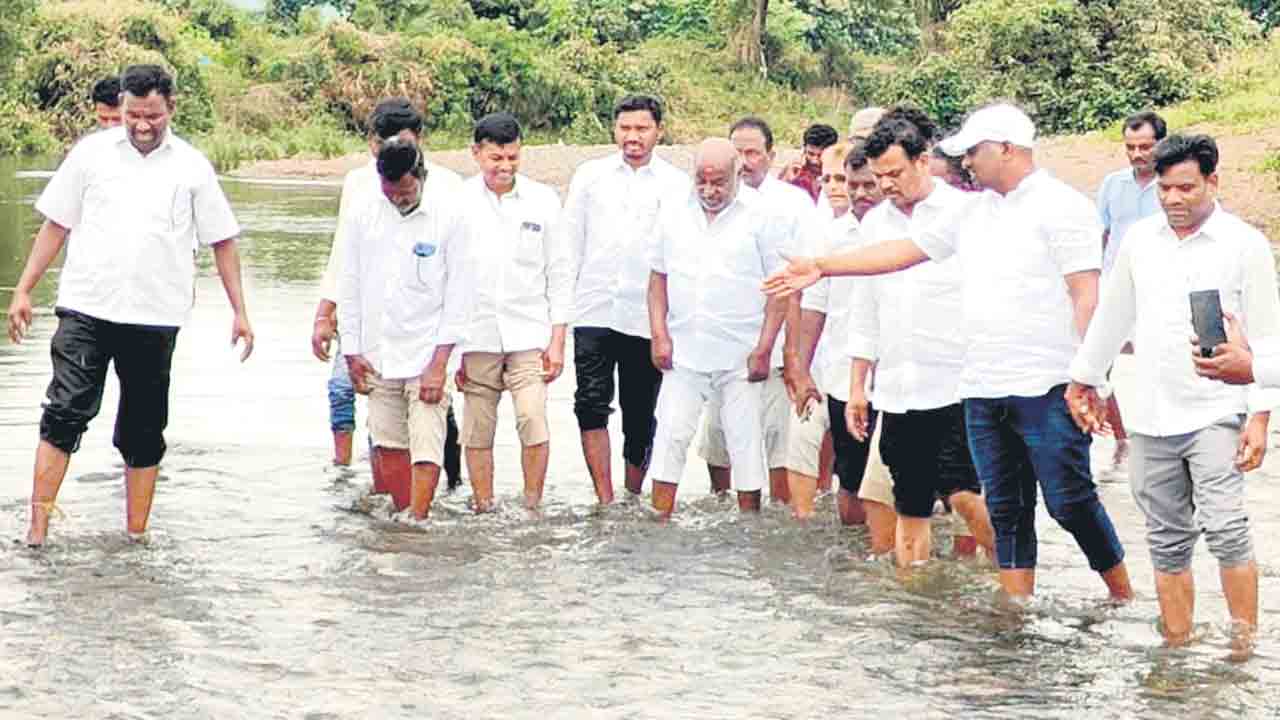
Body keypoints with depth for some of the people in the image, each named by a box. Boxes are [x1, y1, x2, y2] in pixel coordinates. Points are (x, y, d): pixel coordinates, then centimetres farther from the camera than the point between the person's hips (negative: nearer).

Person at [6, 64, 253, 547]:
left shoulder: (191, 166, 4)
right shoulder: (92, 153, 4)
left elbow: (222, 240, 9)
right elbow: (55, 225, 8)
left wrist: (239, 311, 5)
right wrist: (23, 290, 3)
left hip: (155, 317, 1)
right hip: (86, 309, -1)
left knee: (144, 430, 8)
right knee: (64, 414, -10)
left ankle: (137, 533, 16)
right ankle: (38, 523, -8)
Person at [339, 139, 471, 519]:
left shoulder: (448, 218, -8)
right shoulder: (362, 217, 3)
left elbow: (458, 296, -7)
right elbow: (349, 287, 10)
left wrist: (439, 364, -12)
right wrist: (352, 352, 5)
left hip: (427, 355, -4)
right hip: (377, 355, 4)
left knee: (426, 446, -11)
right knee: (390, 445, 7)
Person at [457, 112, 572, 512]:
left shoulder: (543, 200, 4)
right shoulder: (457, 201, 0)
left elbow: (560, 273, 8)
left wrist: (558, 340, 3)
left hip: (529, 334, 0)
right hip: (476, 335, 0)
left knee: (534, 423, -11)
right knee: (477, 432, 3)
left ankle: (532, 508, 1)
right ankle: (483, 511, 13)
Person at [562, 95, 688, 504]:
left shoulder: (677, 185, 3)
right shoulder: (590, 176, 8)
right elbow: (569, 244, 11)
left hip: (648, 316, -1)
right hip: (594, 312, 1)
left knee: (641, 414, 7)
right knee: (591, 406, -9)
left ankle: (633, 494, 20)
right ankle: (605, 499, -10)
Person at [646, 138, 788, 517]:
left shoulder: (761, 213, -5)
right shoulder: (675, 213, 6)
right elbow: (658, 277, 11)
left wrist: (764, 348, -9)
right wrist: (659, 335, 1)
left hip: (740, 355, -3)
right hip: (683, 353, 3)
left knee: (746, 443, 3)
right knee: (670, 437, 1)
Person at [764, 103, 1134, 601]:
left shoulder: (1062, 206, -6)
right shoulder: (973, 211, 16)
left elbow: (1086, 294, -12)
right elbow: (908, 250, 21)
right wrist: (822, 267, 19)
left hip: (1045, 390, -7)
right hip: (983, 390, 7)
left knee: (1071, 503, -6)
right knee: (1006, 512, 9)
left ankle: (1124, 599, 9)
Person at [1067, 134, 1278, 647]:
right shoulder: (1140, 238, 9)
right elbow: (1112, 314, 21)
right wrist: (1085, 378, 24)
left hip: (1215, 414, -4)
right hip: (1151, 418, 5)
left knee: (1225, 529, -16)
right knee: (1168, 542, 8)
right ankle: (1177, 649, 14)